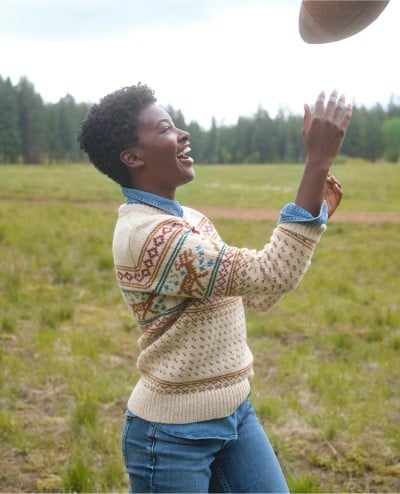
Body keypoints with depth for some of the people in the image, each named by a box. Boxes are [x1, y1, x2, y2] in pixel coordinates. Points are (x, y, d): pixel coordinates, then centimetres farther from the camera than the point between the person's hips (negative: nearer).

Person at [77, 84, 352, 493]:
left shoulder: (189, 219, 6)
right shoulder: (144, 232, -23)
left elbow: (258, 294, 11)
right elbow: (271, 275, -29)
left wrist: (315, 212, 5)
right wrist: (319, 160, -29)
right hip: (173, 433, -8)